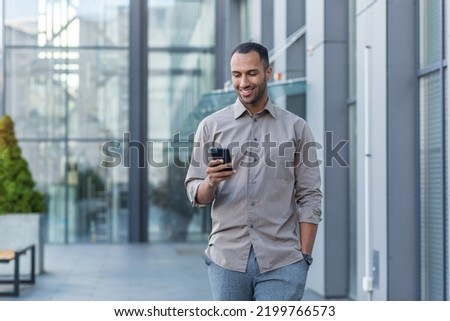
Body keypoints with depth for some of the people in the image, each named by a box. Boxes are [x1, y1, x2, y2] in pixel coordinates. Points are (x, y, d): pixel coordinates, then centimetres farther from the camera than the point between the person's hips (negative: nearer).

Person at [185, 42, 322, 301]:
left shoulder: (296, 128, 5)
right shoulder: (211, 126, 6)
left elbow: (309, 198, 4)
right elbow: (196, 195, 6)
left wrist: (304, 257, -3)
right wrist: (211, 183, -17)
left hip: (281, 262, -1)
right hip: (226, 258, 1)